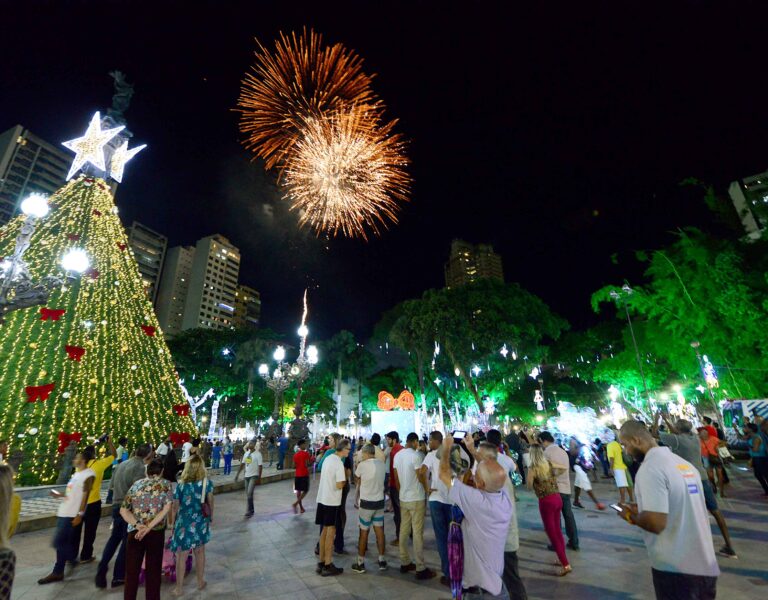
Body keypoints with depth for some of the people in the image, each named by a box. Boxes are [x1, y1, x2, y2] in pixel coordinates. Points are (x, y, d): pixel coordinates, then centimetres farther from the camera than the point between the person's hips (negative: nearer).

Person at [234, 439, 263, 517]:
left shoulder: (257, 454, -13)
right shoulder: (246, 453, 7)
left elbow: (260, 466, -13)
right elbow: (242, 464, 13)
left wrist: (259, 478, -16)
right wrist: (237, 474, 8)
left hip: (254, 476, -7)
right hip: (247, 476, 7)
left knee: (249, 493, -14)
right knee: (248, 494, 13)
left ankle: (249, 512, -5)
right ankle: (251, 511, 27)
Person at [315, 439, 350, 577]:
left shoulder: (328, 458, 5)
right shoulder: (339, 463, -21)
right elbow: (339, 485, -21)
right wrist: (345, 479, -3)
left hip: (322, 499, 8)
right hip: (332, 501, -8)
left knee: (324, 531, 18)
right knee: (330, 532, 4)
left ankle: (321, 563, 26)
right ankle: (328, 566, 13)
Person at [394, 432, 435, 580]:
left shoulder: (397, 455, 3)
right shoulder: (415, 455, -19)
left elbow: (396, 478, 9)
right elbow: (421, 477, -17)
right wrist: (428, 490, 0)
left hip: (403, 498, 7)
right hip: (416, 499, -7)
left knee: (404, 530, 14)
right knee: (417, 533, 0)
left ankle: (404, 563, 23)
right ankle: (420, 569, 7)